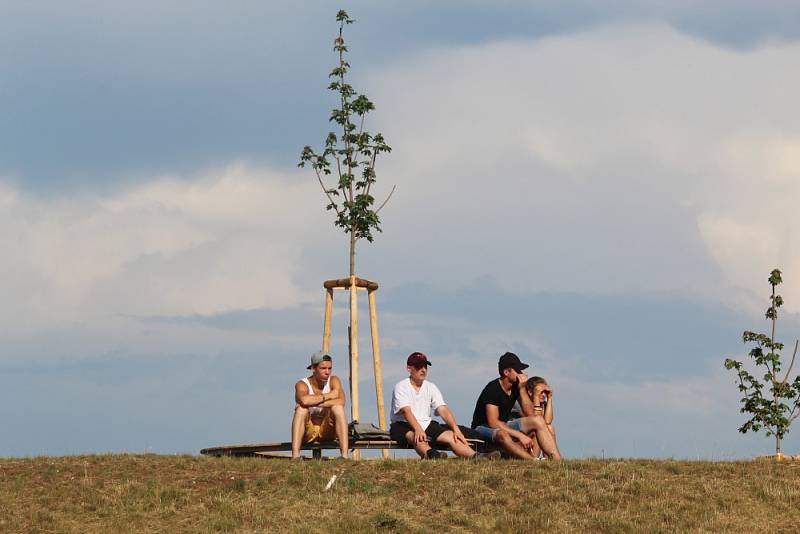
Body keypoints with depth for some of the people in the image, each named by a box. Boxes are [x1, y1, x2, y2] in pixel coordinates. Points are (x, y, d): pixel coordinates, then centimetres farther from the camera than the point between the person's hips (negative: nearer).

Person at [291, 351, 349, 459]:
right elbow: (304, 400, -37)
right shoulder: (302, 384, -12)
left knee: (338, 408, -25)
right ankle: (295, 456, -43)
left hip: (327, 430, 2)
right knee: (301, 409, -31)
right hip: (307, 431, -2)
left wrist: (314, 402, -30)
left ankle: (344, 455, -36)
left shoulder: (334, 381, -6)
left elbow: (341, 401, -26)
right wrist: (327, 396, -26)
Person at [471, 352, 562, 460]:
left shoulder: (516, 386, 1)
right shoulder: (492, 389, -21)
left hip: (504, 426, 8)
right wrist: (520, 435, -32)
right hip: (483, 428, -8)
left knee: (538, 420, -11)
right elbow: (493, 422, -29)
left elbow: (530, 413, -4)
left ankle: (557, 461, -23)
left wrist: (522, 389, -14)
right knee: (503, 435, -41)